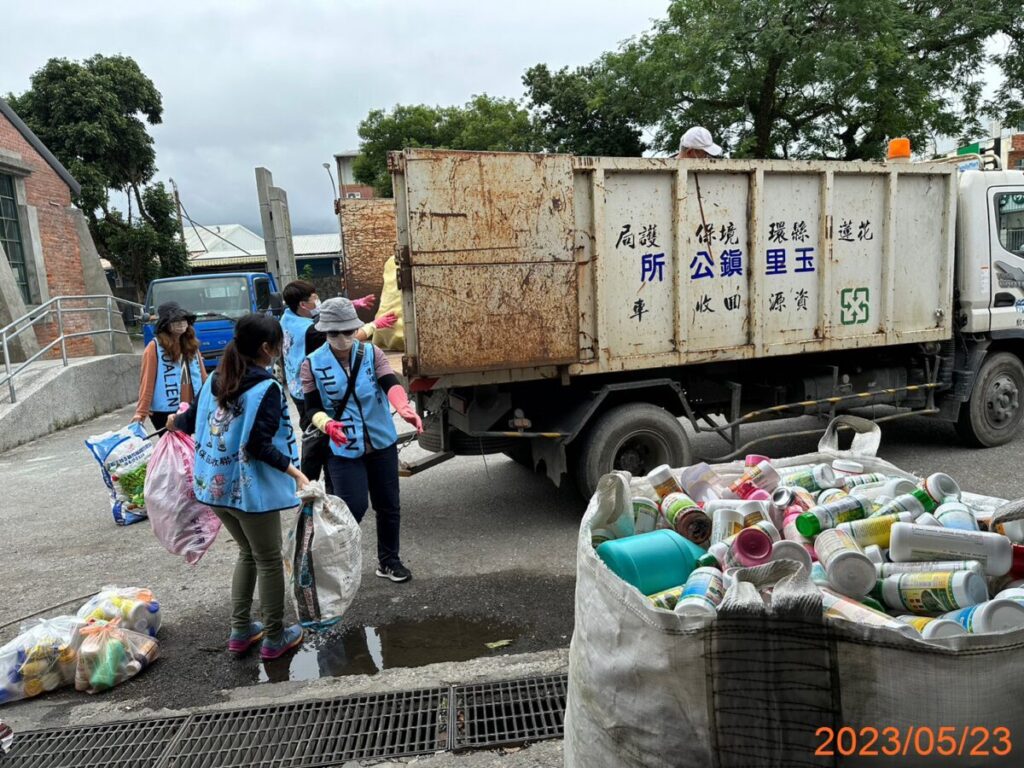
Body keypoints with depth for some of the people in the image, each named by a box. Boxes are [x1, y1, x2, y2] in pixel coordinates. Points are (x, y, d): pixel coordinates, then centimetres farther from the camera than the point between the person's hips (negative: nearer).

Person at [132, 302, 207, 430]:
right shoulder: (154, 347, -8)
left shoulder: (191, 345, 10)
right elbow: (147, 381, -10)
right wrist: (141, 412, -12)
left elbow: (202, 375, 12)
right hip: (164, 411, -5)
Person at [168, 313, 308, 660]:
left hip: (217, 485, 7)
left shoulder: (217, 378, 3)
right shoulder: (266, 388, -18)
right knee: (269, 561, 10)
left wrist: (175, 421, 35)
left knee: (248, 554, 25)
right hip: (252, 489, -7)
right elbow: (258, 445, -24)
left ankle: (240, 630, 32)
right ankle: (275, 637, 23)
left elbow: (195, 420, 14)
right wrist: (293, 471, -25)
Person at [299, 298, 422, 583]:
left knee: (388, 505, 12)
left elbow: (391, 384, -21)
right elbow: (313, 408, -6)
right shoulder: (312, 365, -7)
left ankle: (389, 561, 32)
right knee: (354, 507, -7)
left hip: (382, 444, 3)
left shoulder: (372, 353, -5)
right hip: (342, 449, -2)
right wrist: (327, 424, -29)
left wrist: (404, 408, -42)